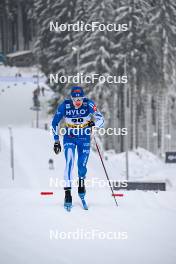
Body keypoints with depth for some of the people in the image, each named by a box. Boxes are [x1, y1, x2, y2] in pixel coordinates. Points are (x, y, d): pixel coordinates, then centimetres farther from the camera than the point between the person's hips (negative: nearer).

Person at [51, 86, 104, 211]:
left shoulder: (89, 104, -19)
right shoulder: (64, 106, -18)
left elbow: (101, 119, -24)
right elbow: (55, 123, -4)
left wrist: (94, 124, -45)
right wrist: (56, 141, -3)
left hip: (84, 138, 1)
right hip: (69, 138, -1)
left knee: (82, 166, 2)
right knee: (69, 163, -18)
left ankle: (81, 184, 33)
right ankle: (67, 193, -20)